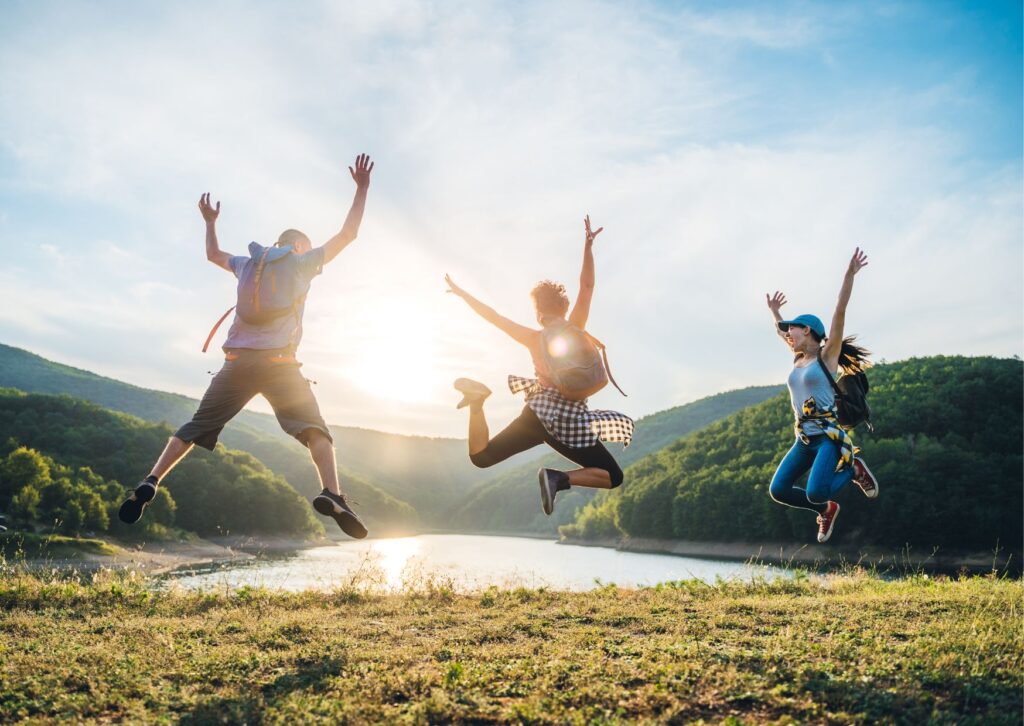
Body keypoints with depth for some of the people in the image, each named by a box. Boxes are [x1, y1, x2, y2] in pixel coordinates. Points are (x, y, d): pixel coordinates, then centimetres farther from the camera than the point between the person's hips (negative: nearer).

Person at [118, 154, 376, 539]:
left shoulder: (248, 262, 21)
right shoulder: (303, 261, 10)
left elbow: (213, 255, 41)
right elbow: (347, 235, 12)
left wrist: (210, 221, 55)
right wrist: (361, 189, 19)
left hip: (237, 362, 4)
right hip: (278, 363, -4)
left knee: (196, 427, 11)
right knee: (314, 429, -7)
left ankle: (149, 484, -1)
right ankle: (332, 495, -29)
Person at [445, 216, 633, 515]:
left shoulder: (533, 339, 3)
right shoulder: (575, 328, -2)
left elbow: (492, 316, 9)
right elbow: (587, 285, -3)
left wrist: (461, 292, 19)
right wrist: (588, 245, -12)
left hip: (539, 413, 3)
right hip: (572, 422, -3)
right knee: (614, 477, 10)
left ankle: (477, 401, -11)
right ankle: (559, 478, -16)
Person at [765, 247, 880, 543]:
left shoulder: (827, 356, -2)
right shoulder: (799, 359, 15)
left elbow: (839, 313, -11)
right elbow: (780, 331, 35)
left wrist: (849, 275, -17)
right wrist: (774, 311, 44)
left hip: (829, 435, -7)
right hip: (804, 438, 7)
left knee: (815, 493, -23)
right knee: (778, 490, -6)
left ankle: (854, 468, 7)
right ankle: (826, 509, 18)